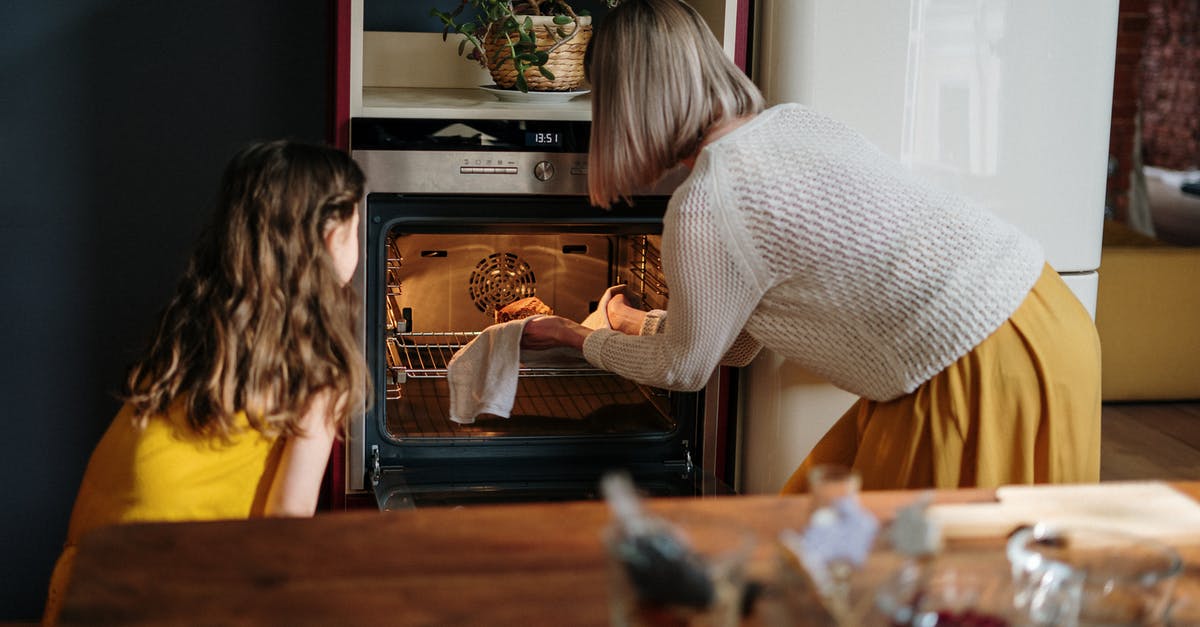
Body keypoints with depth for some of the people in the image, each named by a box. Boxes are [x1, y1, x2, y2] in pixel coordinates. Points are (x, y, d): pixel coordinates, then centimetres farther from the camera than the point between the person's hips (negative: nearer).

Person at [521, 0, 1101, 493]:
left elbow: (684, 368, 3)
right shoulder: (791, 120, 11)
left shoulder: (704, 207, -16)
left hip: (984, 375, -9)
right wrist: (642, 324, 39)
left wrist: (579, 338, 20)